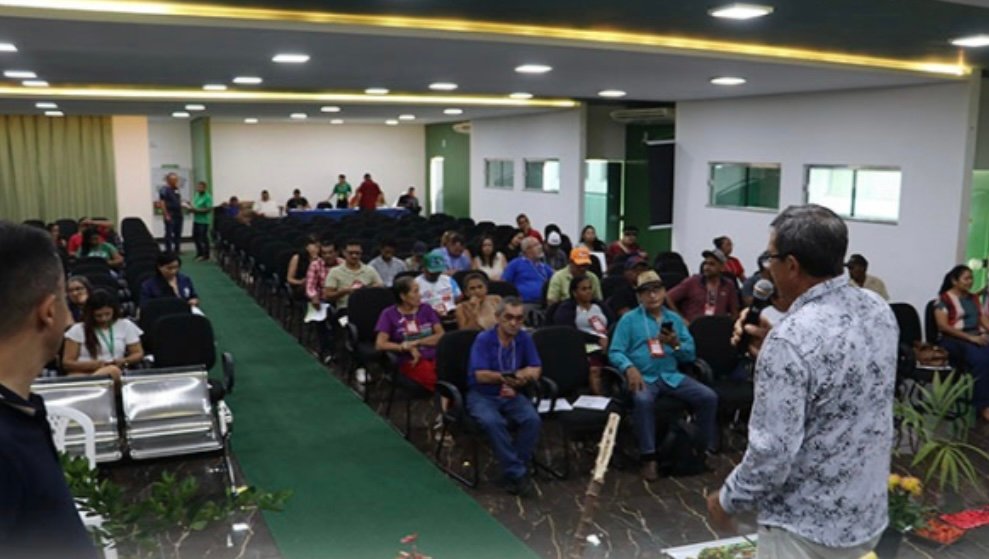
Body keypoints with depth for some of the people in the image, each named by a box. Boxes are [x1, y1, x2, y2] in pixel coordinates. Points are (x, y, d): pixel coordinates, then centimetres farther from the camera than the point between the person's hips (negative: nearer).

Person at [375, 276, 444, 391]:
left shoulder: (426, 309, 15)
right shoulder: (389, 314, 6)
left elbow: (441, 335, 8)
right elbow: (380, 344, -4)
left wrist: (416, 342, -4)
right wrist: (408, 348, -10)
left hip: (435, 356, 4)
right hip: (412, 361, -4)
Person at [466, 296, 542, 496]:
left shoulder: (524, 338, 1)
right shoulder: (483, 339, -11)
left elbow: (535, 370, -1)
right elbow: (480, 375, -20)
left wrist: (515, 382, -22)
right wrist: (504, 377, -38)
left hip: (511, 395, 3)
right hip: (481, 395, -3)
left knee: (532, 419, -26)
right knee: (492, 422, -35)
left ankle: (513, 469, -13)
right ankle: (516, 472, -25)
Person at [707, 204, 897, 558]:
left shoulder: (791, 340, -28)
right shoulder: (879, 311, -3)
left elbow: (772, 454, -26)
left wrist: (727, 499, -9)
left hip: (807, 528, -7)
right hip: (867, 514, 8)